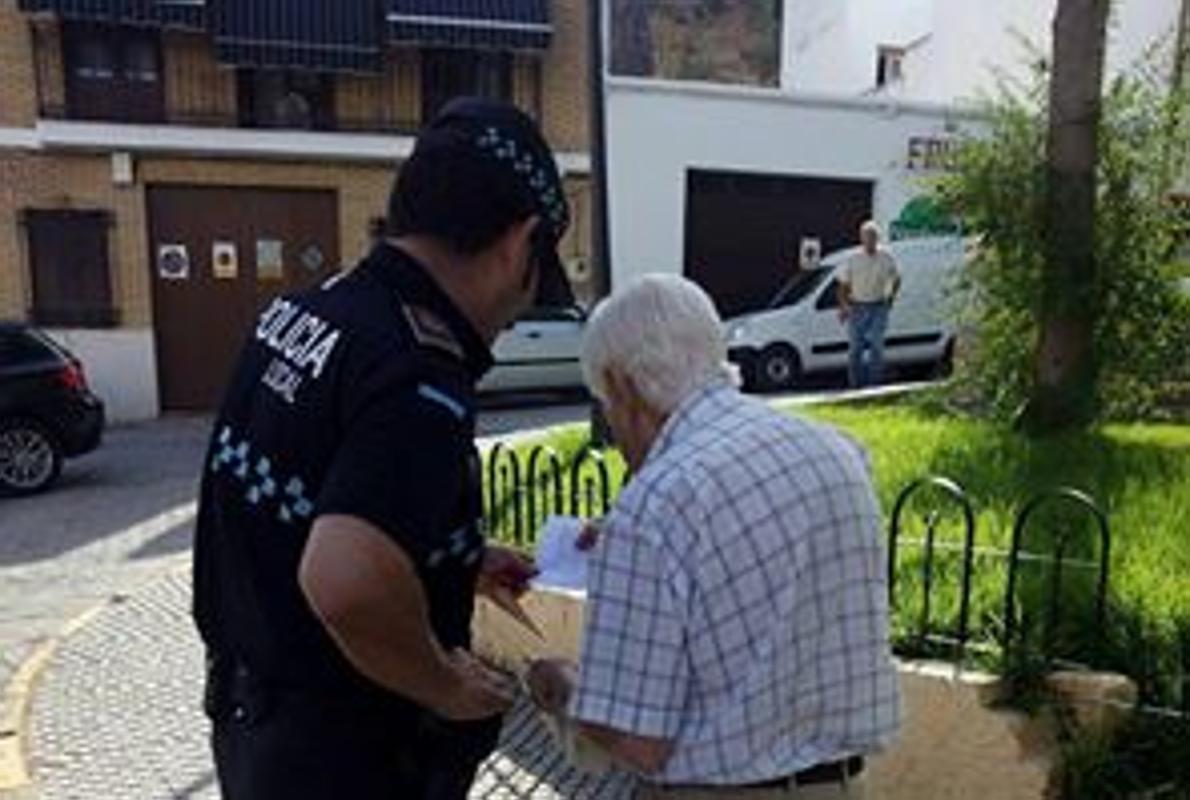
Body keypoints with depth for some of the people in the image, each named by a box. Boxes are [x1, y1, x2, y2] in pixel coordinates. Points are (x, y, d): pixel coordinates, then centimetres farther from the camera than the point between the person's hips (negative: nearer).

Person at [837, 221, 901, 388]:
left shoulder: (887, 258, 3)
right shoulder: (853, 260, 1)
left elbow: (896, 279, 18)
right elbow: (843, 286, 4)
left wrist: (891, 295, 5)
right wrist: (843, 306, -7)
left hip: (878, 308, 0)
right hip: (857, 308, 0)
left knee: (876, 346, -10)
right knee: (855, 348, 1)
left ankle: (875, 384, -3)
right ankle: (856, 384, 12)